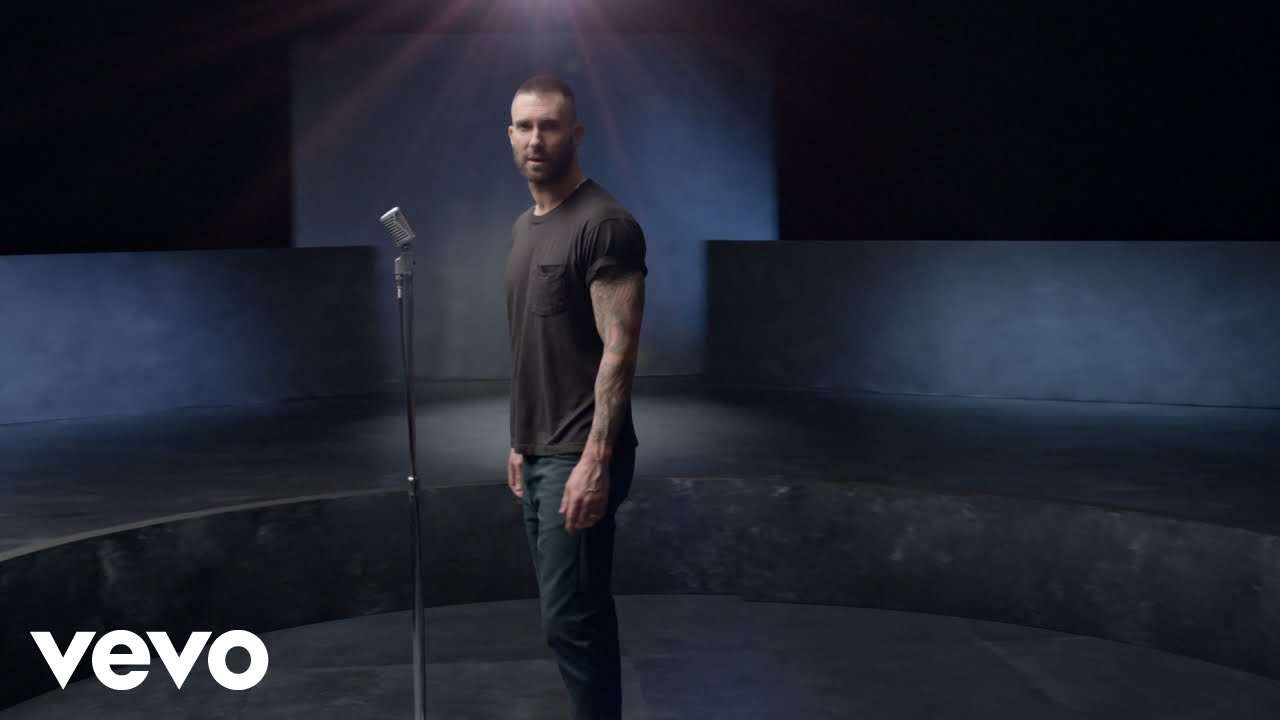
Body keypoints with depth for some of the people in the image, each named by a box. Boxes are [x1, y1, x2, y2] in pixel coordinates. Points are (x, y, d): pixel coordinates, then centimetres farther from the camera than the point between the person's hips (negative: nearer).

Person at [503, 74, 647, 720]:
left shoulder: (605, 224, -12)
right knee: (572, 615, 13)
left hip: (578, 456, -9)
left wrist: (595, 457, -23)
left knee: (572, 619, -8)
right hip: (537, 452, 9)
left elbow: (619, 347, -18)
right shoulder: (523, 227, 16)